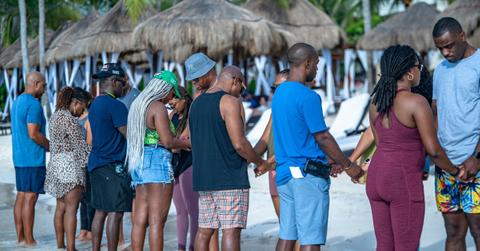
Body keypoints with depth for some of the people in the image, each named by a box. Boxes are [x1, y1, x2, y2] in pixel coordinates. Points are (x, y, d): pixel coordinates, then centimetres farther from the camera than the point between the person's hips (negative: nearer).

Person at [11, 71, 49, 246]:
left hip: (19, 158, 9)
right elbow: (34, 134, -21)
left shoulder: (17, 102, 15)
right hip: (33, 159, -9)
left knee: (21, 196, 10)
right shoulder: (33, 104, -15)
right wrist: (51, 146, -8)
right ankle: (29, 240, -4)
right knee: (30, 198, -6)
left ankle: (20, 237, 14)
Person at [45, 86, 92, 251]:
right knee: (71, 209, -8)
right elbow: (80, 144, -13)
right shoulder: (69, 118, -14)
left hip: (56, 165, 9)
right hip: (70, 166, -9)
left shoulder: (55, 116, 14)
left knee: (61, 207, 12)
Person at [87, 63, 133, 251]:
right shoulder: (115, 105, -14)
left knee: (100, 211, 11)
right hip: (112, 165, -9)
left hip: (96, 164, 9)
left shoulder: (95, 104, 15)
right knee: (115, 212, -7)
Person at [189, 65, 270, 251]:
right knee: (231, 230, -7)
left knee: (204, 230, 8)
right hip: (230, 178, -8)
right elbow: (239, 143, -16)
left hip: (203, 177, 8)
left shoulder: (196, 103, 15)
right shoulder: (229, 102, -10)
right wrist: (260, 163, -2)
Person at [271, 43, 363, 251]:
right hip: (308, 174, -9)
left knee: (287, 234, 11)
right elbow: (322, 137, -14)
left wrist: (332, 162, 24)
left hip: (284, 172, 9)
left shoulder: (279, 93, 13)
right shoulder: (308, 97, -15)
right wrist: (348, 166, -2)